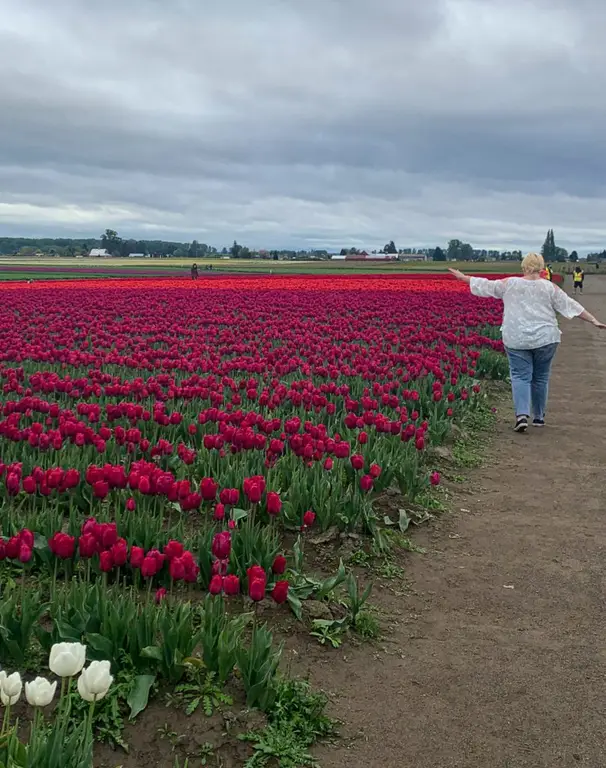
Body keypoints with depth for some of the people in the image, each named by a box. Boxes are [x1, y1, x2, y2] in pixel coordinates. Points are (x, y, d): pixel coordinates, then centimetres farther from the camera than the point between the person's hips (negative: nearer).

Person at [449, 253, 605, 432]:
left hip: (517, 339, 0)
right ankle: (539, 417, 22)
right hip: (544, 339, 1)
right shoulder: (550, 288, -1)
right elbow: (571, 306, -1)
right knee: (540, 378, 12)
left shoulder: (509, 284, 0)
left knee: (520, 376, 1)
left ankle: (522, 414, -17)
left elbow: (486, 285, 9)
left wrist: (463, 277, 22)